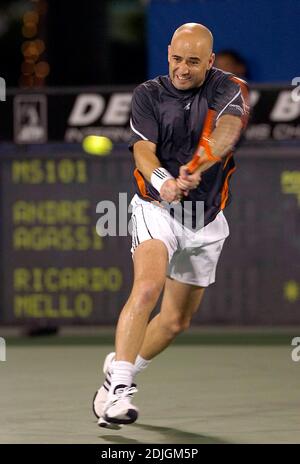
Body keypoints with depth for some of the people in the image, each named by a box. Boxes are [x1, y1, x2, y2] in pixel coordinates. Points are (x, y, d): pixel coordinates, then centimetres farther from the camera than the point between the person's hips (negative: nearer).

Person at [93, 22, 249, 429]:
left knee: (177, 320, 11)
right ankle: (119, 390, -32)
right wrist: (162, 180, -39)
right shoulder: (149, 95, -3)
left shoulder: (229, 90, -6)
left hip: (206, 219, 2)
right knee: (147, 287, -28)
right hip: (157, 208, -2)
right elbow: (143, 149, -16)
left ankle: (120, 368, 35)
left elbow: (226, 131, -27)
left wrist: (195, 169, -46)